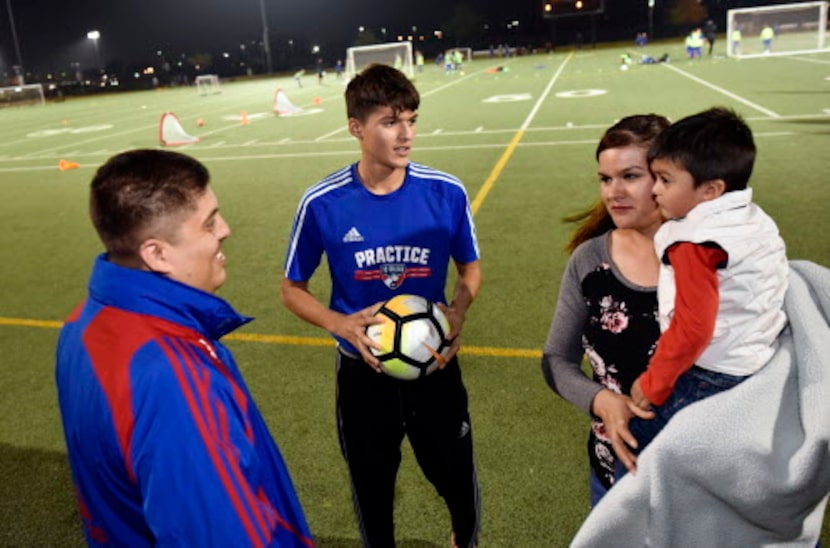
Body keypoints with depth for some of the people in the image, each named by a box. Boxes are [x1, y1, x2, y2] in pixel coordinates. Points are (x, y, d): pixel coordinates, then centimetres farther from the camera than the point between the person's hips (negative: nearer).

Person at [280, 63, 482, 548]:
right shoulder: (323, 205, -16)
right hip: (363, 372, -1)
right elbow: (293, 288, -3)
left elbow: (470, 267, 3)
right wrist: (342, 325, -21)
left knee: (458, 478, 19)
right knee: (372, 486, 21)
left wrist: (459, 311, -18)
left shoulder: (447, 192, -14)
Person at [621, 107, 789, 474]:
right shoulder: (757, 221, 4)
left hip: (716, 379, -9)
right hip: (762, 361, 10)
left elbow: (692, 328, -26)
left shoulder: (694, 244, -24)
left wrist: (653, 385, -13)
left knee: (638, 437, 1)